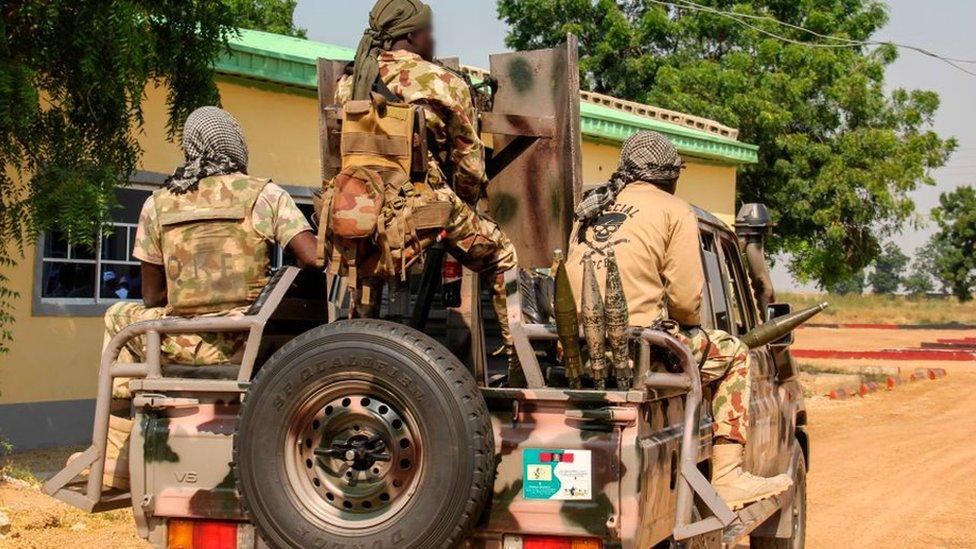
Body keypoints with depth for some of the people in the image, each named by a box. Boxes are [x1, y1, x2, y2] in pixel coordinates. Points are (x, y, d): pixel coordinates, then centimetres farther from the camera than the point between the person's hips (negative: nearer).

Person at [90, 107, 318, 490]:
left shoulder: (158, 204, 7)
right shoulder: (264, 195, 0)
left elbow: (152, 297, 11)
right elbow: (312, 259, -10)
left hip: (180, 344, 1)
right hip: (242, 348, -1)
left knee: (121, 317, 31)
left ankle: (114, 463, 28)